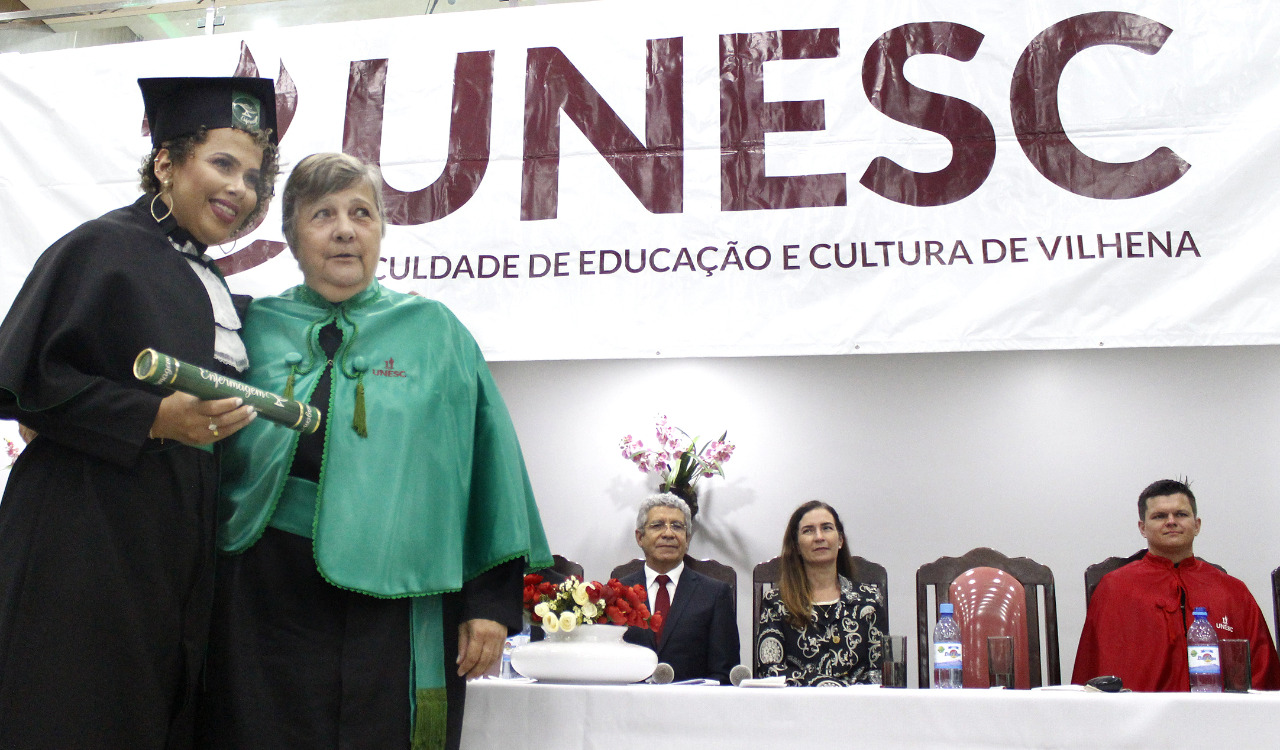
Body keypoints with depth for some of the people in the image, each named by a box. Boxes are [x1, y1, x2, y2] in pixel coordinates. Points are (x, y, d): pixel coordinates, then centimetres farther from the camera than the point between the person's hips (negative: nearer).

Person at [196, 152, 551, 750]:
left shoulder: (434, 332, 5)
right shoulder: (253, 328, 9)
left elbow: (488, 464, 2)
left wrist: (493, 600, -4)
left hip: (395, 602, -1)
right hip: (265, 604, 1)